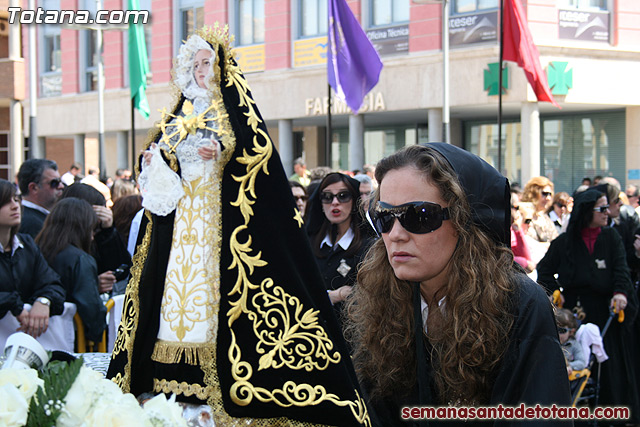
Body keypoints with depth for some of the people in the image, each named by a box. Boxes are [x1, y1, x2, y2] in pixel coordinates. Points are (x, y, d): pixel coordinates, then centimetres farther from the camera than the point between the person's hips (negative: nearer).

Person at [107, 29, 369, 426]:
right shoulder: (183, 112, 20)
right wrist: (155, 158, 0)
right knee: (182, 275, -1)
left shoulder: (235, 106, 3)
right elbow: (165, 151, 21)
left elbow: (258, 147, -9)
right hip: (183, 211, 6)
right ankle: (183, 381, 1)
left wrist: (225, 150, -23)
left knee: (215, 276, -12)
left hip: (220, 210, -6)